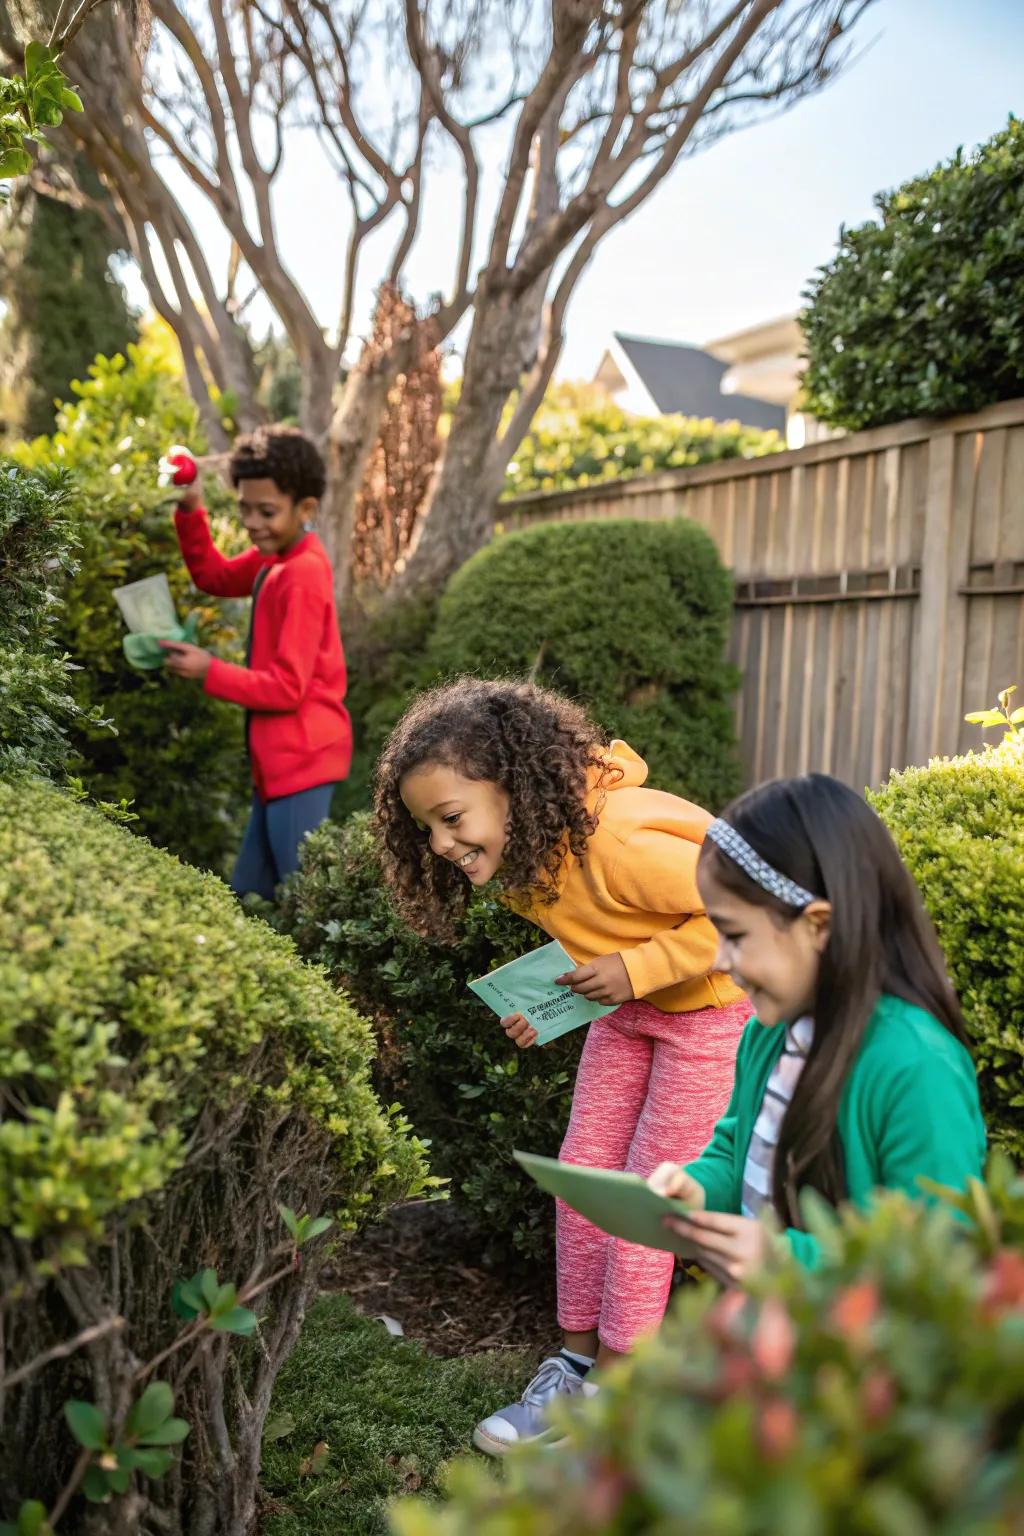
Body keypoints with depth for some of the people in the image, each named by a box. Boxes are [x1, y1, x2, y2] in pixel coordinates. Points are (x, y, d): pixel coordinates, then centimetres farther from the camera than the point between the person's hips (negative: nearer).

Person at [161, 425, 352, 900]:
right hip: (281, 760, 10)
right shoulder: (276, 558, 7)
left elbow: (287, 687, -21)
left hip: (302, 758, -10)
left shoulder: (302, 575, -20)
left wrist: (210, 671, -18)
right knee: (248, 897, 17)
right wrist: (190, 513, 6)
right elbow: (215, 576, 19)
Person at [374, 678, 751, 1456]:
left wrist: (636, 969, -29)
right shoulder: (520, 852, -9)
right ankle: (577, 1364, 22)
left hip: (715, 1006, -8)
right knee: (583, 1173, 7)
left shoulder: (616, 842, -36)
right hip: (630, 1005, 8)